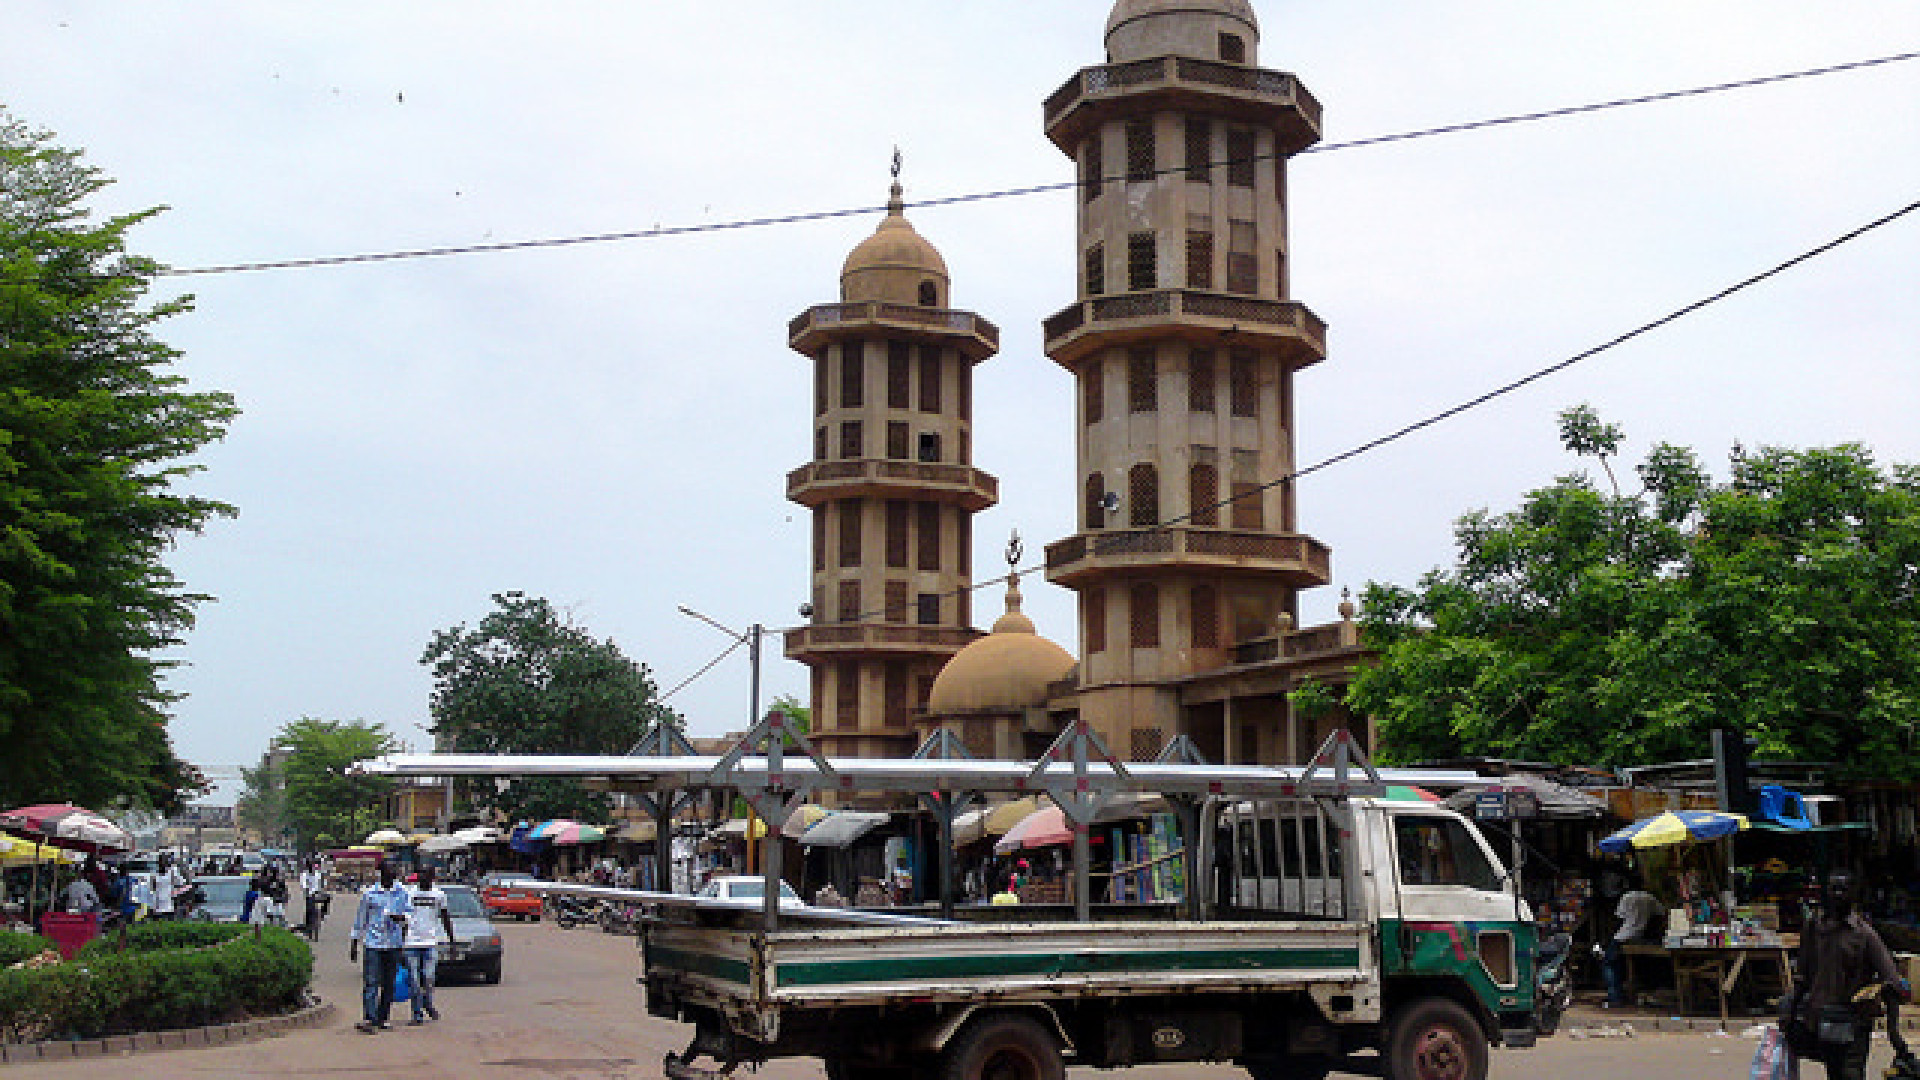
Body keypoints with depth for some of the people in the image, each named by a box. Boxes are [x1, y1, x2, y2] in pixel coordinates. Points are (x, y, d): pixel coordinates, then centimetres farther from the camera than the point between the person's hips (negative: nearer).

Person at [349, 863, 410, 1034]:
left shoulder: (402, 892, 7)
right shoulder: (369, 893, 1)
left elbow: (407, 914, 12)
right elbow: (360, 919, 8)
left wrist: (401, 917, -12)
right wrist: (354, 944, 8)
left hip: (394, 944, 3)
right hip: (373, 943, -3)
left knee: (389, 985, 6)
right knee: (371, 982, -11)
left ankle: (382, 1018, 15)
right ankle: (368, 1019, -15)